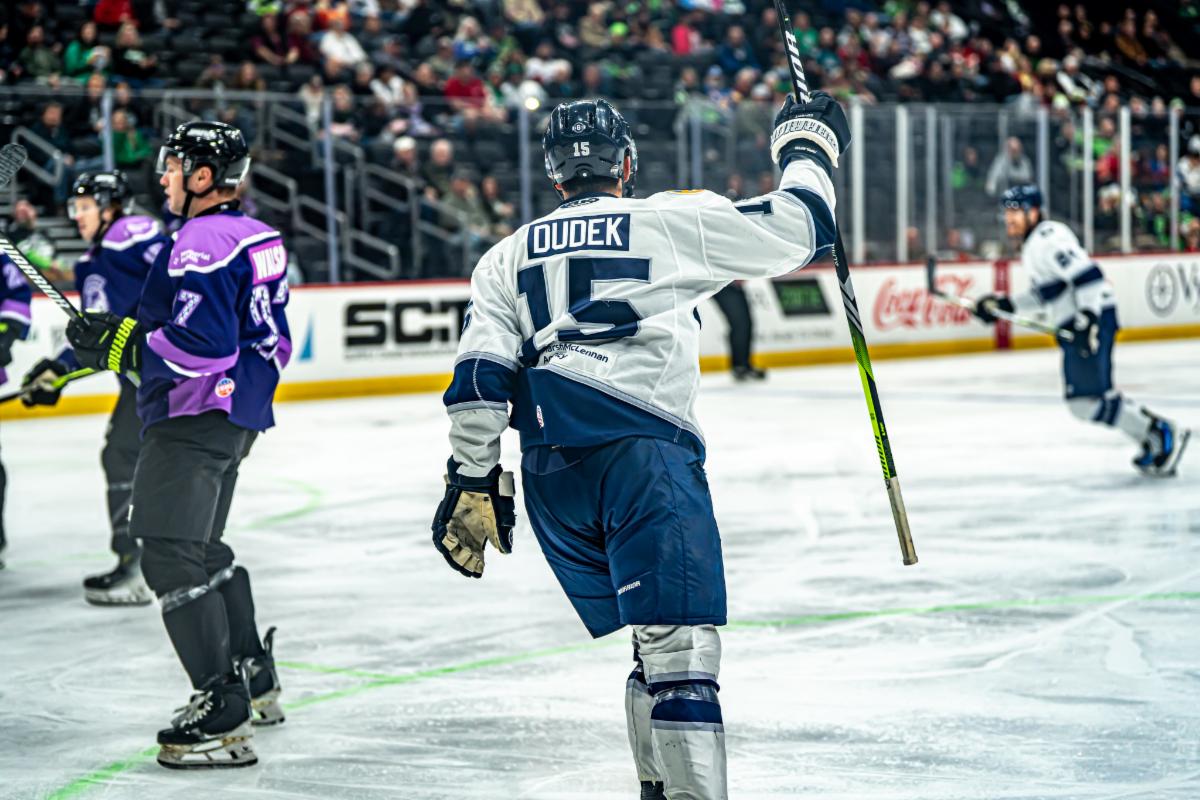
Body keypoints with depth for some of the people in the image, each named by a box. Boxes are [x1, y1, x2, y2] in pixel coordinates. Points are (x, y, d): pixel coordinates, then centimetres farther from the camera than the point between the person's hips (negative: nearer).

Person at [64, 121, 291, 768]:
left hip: (196, 418, -11)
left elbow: (200, 344, -25)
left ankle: (222, 719, -17)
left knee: (172, 559, -13)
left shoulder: (201, 244, -17)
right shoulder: (258, 238, 14)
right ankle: (254, 682, 35)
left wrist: (119, 346, -16)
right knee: (203, 548, 24)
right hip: (237, 413, 11)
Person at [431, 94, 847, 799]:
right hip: (645, 449, -5)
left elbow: (482, 377, 10)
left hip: (552, 475, 5)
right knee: (680, 644, -13)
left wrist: (472, 481, 12)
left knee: (656, 637, 19)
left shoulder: (508, 257, 21)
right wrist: (807, 147, 31)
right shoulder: (674, 221, 10)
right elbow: (796, 230, 15)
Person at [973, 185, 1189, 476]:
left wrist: (1088, 319, -31)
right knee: (1081, 401, 11)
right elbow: (1046, 294, 27)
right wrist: (1006, 305, 22)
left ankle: (1162, 433, -9)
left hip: (1093, 318, -11)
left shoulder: (1048, 238, -14)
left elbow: (1086, 275, -24)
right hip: (1074, 326, 11)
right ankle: (1151, 440, 15)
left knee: (1090, 400, -17)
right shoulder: (1031, 245, 19)